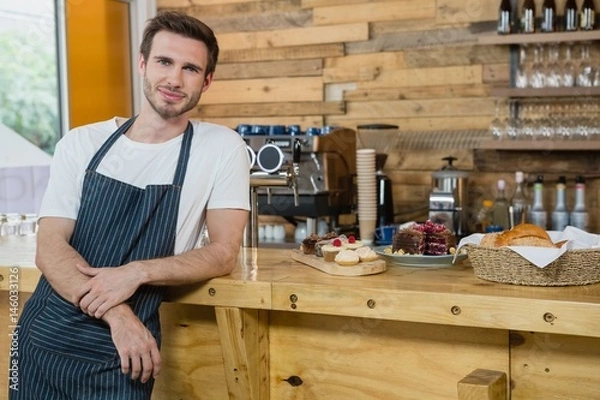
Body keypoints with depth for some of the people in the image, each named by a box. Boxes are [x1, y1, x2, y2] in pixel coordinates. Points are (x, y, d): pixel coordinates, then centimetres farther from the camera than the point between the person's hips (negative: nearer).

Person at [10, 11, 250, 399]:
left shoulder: (223, 149, -4)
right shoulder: (82, 144, 0)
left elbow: (223, 253, -6)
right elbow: (49, 248, -5)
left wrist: (137, 272, -21)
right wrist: (116, 312, -21)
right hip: (42, 336, 3)